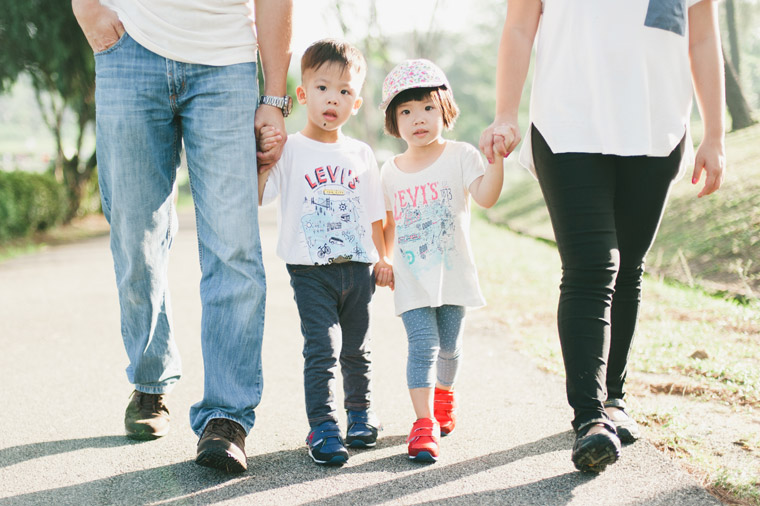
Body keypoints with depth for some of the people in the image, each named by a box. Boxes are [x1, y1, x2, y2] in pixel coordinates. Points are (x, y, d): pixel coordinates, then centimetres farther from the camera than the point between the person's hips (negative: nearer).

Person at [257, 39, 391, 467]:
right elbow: (257, 196, -11)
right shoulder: (290, 150, -3)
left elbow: (374, 213, 14)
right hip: (311, 270, -4)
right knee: (322, 348, -12)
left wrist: (382, 258, 9)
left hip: (358, 268, 4)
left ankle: (362, 413, 33)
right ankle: (323, 428, -6)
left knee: (356, 348, 15)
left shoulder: (361, 154, 9)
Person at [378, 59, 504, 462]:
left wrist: (496, 158, -30)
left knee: (448, 346, 12)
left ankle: (443, 395, 40)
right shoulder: (390, 172, 7)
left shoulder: (459, 156, -3)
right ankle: (424, 423, -13)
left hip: (453, 274, 0)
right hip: (411, 278, 0)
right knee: (423, 344, -12)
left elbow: (486, 197, -18)